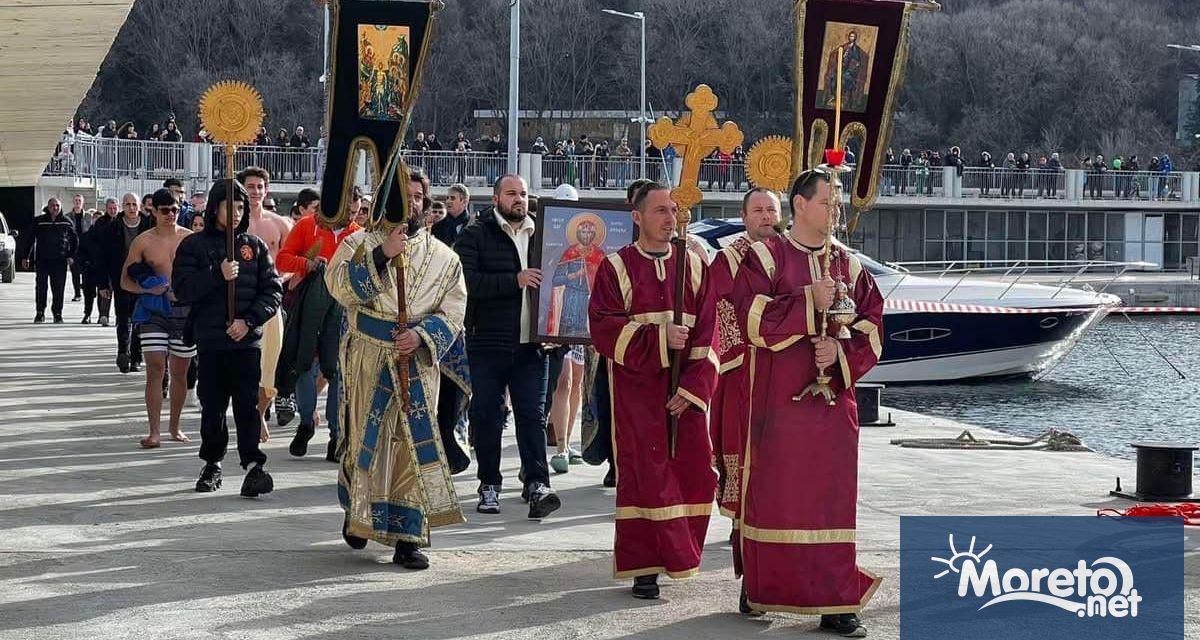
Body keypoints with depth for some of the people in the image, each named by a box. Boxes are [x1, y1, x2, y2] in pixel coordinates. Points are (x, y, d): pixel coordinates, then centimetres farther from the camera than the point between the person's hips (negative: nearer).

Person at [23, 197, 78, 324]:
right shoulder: (38, 221, 3)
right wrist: (27, 257, 3)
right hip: (42, 260, 0)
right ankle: (40, 312, 9)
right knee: (41, 287, -1)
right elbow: (30, 240, 6)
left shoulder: (66, 222, 6)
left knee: (58, 288, -1)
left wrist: (71, 256, 4)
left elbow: (75, 240, 13)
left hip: (60, 261, 0)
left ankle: (57, 313, 7)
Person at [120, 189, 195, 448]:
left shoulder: (191, 239, 6)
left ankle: (175, 427, 24)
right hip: (154, 311, -2)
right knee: (155, 369, -11)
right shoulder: (143, 242, 2)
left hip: (186, 310, 2)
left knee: (180, 372, 8)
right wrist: (147, 289, -14)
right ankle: (154, 432, -11)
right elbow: (125, 281, 4)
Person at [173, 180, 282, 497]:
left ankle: (254, 465, -10)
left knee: (247, 404, -8)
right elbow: (182, 290, -5)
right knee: (212, 405, 7)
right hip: (210, 339, 0)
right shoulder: (194, 246, 4)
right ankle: (212, 464, 18)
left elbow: (273, 290, 5)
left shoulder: (255, 246, 8)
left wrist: (249, 320, -8)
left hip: (247, 339, 0)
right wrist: (218, 276, -15)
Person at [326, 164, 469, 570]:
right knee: (367, 439, 7)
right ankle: (357, 512, 32)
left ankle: (407, 537, -2)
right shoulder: (361, 243, 4)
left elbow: (453, 309, 2)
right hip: (369, 363, -1)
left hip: (418, 364, 1)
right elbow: (339, 286, -13)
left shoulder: (443, 257, 9)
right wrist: (382, 254, -21)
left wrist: (421, 335, -15)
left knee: (413, 444, -4)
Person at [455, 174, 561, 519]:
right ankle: (489, 486, 12)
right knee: (487, 416, 4)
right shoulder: (475, 236, 1)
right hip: (487, 344, -2)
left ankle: (537, 485, -7)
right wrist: (515, 280, -20)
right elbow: (467, 281, -13)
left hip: (530, 346, 2)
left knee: (533, 415, -2)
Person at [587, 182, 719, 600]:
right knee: (644, 472, -5)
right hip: (636, 386, -3)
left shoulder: (694, 267, 8)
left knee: (694, 470, -1)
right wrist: (660, 339, -17)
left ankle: (678, 555, 15)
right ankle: (644, 568, -1)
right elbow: (604, 327, -8)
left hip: (686, 389, 3)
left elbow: (707, 335, 3)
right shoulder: (616, 268, 1)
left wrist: (691, 389, -8)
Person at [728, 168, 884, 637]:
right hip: (777, 399, -3)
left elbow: (872, 328, 8)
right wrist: (811, 303, -18)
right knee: (772, 492, 1)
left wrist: (841, 350, -11)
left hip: (831, 400, 3)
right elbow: (751, 317, -14)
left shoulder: (849, 266, 12)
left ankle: (835, 602, 2)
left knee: (832, 495, 0)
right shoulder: (764, 258, 0)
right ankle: (758, 586, 16)